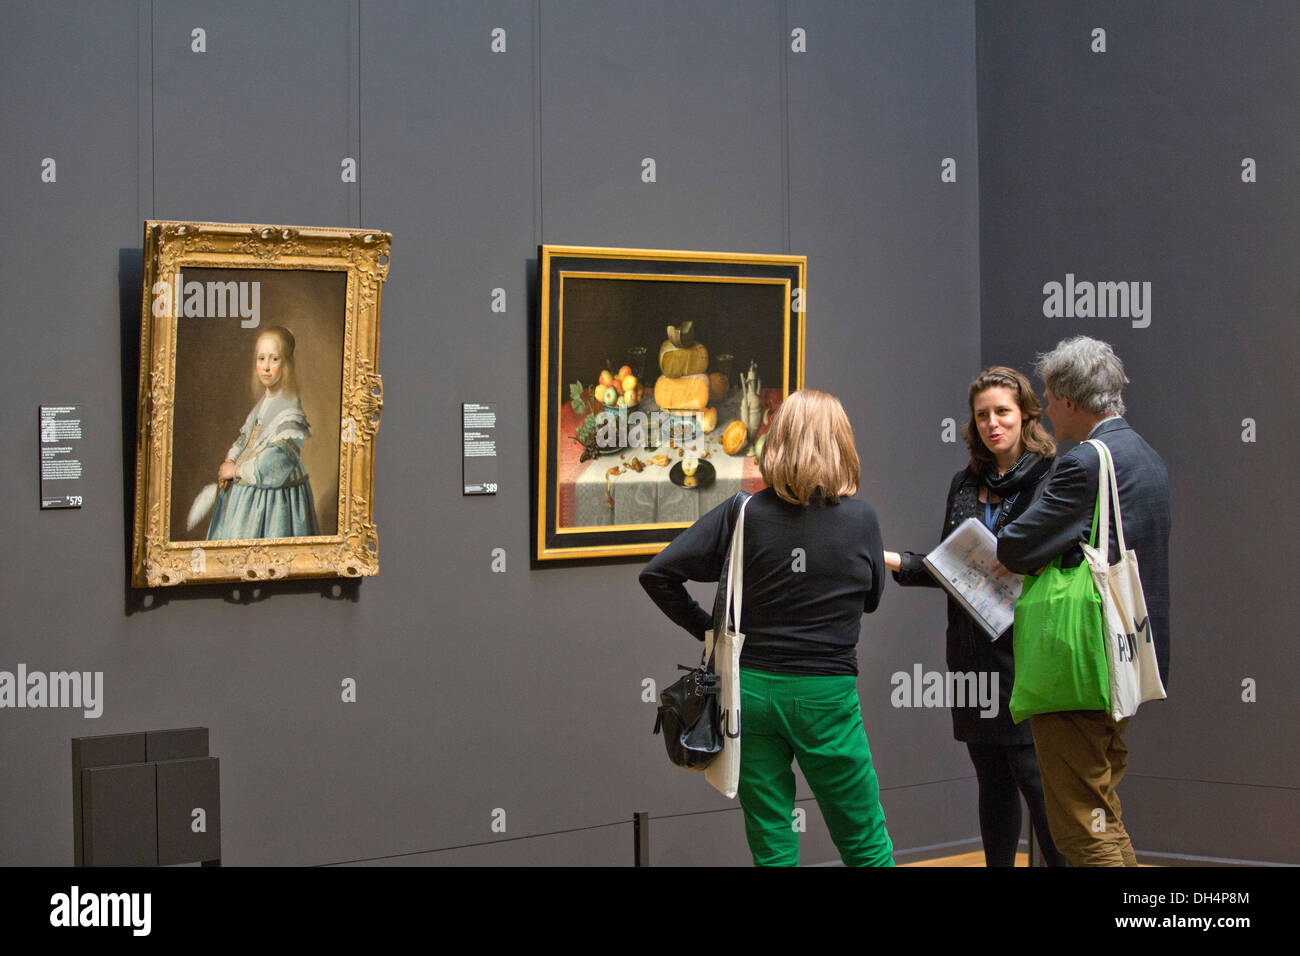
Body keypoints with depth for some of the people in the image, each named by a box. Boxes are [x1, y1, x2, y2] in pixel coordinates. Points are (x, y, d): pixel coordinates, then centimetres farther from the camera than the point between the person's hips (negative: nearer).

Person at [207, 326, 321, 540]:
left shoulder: (290, 408, -16)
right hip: (243, 494, 8)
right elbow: (245, 438, 20)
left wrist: (236, 470, -13)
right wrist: (230, 461, -1)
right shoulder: (263, 403, 11)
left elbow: (278, 459, -23)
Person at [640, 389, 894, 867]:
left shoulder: (742, 514, -5)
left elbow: (656, 575, -6)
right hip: (826, 696, -1)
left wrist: (709, 630, 4)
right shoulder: (860, 519, -6)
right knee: (866, 845, 11)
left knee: (773, 849, 8)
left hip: (752, 688, 1)